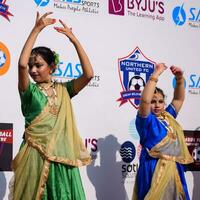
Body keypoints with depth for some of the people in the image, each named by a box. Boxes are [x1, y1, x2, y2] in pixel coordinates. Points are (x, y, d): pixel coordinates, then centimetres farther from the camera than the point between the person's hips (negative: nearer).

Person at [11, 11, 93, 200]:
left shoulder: (63, 90, 8)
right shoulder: (30, 91, 3)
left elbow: (88, 74, -5)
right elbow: (22, 64, -15)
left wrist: (74, 39, -6)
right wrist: (37, 29, -13)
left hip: (61, 155, 2)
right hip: (35, 155, -2)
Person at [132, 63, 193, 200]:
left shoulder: (168, 117, 14)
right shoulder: (145, 120, -5)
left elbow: (179, 99, 22)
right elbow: (144, 100, -23)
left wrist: (180, 79, 6)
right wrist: (156, 74, -18)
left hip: (174, 170, 7)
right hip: (154, 170, -7)